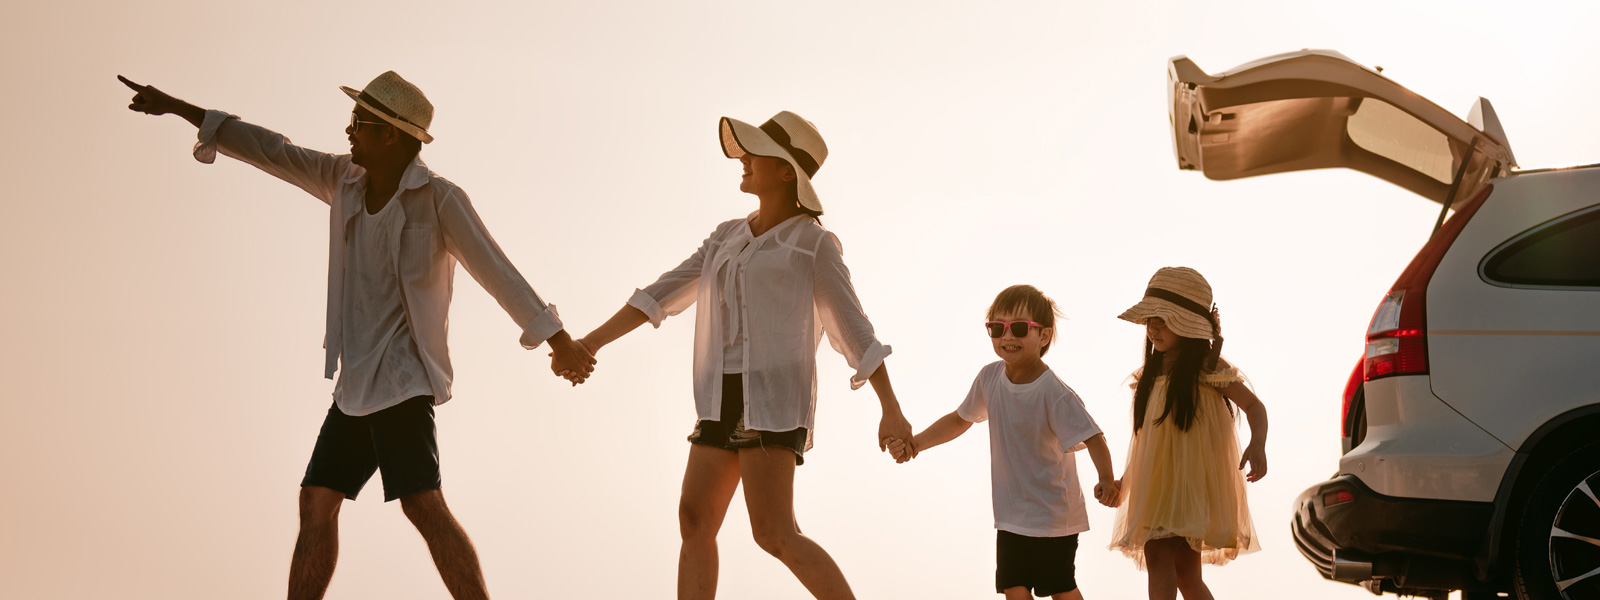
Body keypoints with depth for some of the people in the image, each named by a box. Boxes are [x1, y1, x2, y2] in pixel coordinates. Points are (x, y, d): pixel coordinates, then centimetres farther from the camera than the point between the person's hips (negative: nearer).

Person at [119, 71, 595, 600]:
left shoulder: (440, 198, -11)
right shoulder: (345, 179, 8)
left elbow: (497, 272, -10)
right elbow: (270, 152, 12)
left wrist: (560, 341, -7)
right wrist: (176, 107, 13)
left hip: (403, 378, -8)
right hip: (357, 382, 8)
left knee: (423, 507, -17)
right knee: (317, 503, 6)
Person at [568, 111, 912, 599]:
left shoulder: (815, 242, -1)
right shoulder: (727, 238, 18)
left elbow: (853, 328, -6)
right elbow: (663, 294, 14)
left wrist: (891, 411, -10)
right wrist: (591, 342, 5)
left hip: (774, 399, -7)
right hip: (725, 400, 7)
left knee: (774, 536, -17)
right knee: (695, 523, -1)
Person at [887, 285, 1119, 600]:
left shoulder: (1054, 393, -23)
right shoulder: (990, 378, -4)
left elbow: (1092, 437, -26)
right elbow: (960, 420, 12)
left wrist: (1106, 481, -44)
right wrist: (914, 443, 3)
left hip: (1053, 516, -6)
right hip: (1011, 514, 6)